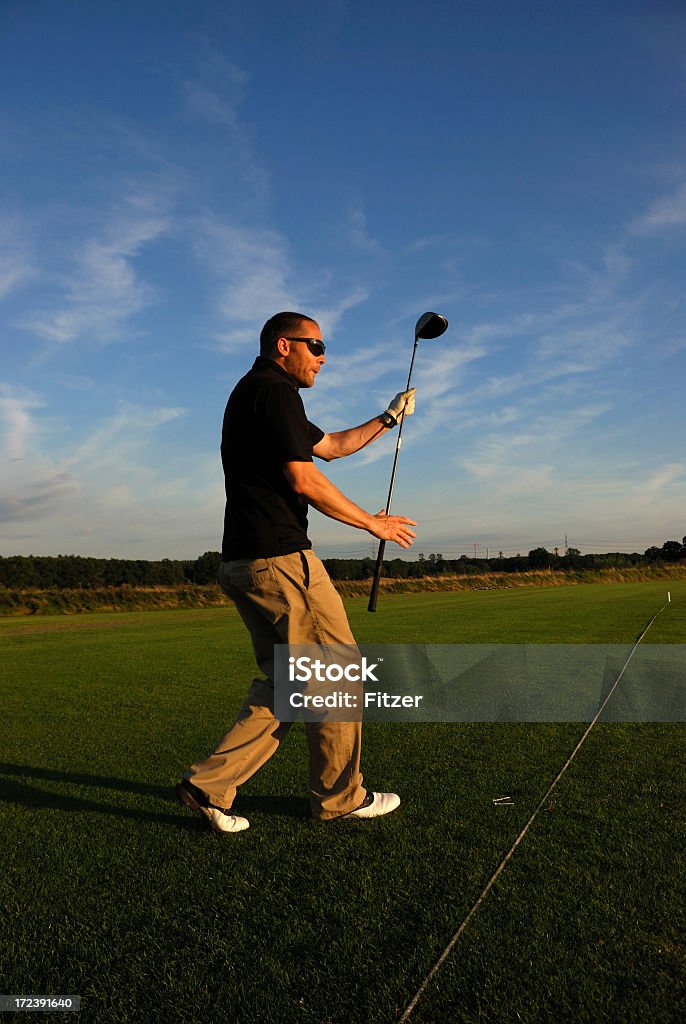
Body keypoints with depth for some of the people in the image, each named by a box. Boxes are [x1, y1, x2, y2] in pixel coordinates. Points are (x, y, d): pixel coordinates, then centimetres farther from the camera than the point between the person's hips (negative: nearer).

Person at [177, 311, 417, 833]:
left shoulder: (252, 394, 24)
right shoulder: (275, 392, -9)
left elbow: (331, 446, 32)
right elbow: (305, 480, -17)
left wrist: (387, 419, 34)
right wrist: (373, 522, -6)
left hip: (245, 563, 10)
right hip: (280, 557, -10)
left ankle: (209, 783, 10)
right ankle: (340, 796, 16)